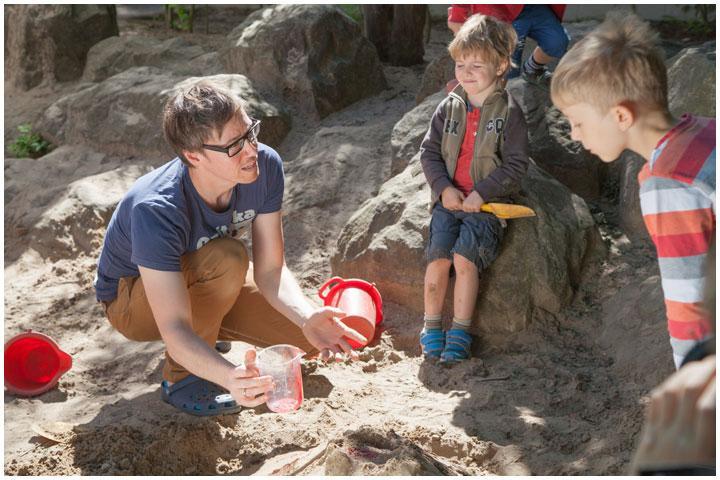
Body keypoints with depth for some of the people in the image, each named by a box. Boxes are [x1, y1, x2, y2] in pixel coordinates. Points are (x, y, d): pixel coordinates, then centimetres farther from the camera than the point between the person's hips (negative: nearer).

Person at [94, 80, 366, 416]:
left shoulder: (265, 166, -25)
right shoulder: (155, 210, -40)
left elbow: (270, 270, -18)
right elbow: (175, 329, -42)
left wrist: (308, 318, -38)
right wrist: (229, 377, -60)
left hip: (208, 286, 5)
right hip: (133, 299, -5)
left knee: (309, 337, -7)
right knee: (228, 258, -35)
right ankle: (181, 378, -14)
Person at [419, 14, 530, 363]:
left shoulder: (509, 113, -3)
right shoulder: (449, 108, 8)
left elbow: (515, 166, -6)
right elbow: (429, 151, 9)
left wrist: (481, 193, -16)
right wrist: (444, 187, -7)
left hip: (486, 203, -3)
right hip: (448, 198, 3)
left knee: (465, 256, -21)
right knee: (439, 256, -16)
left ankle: (460, 331, -8)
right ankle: (431, 326, 0)